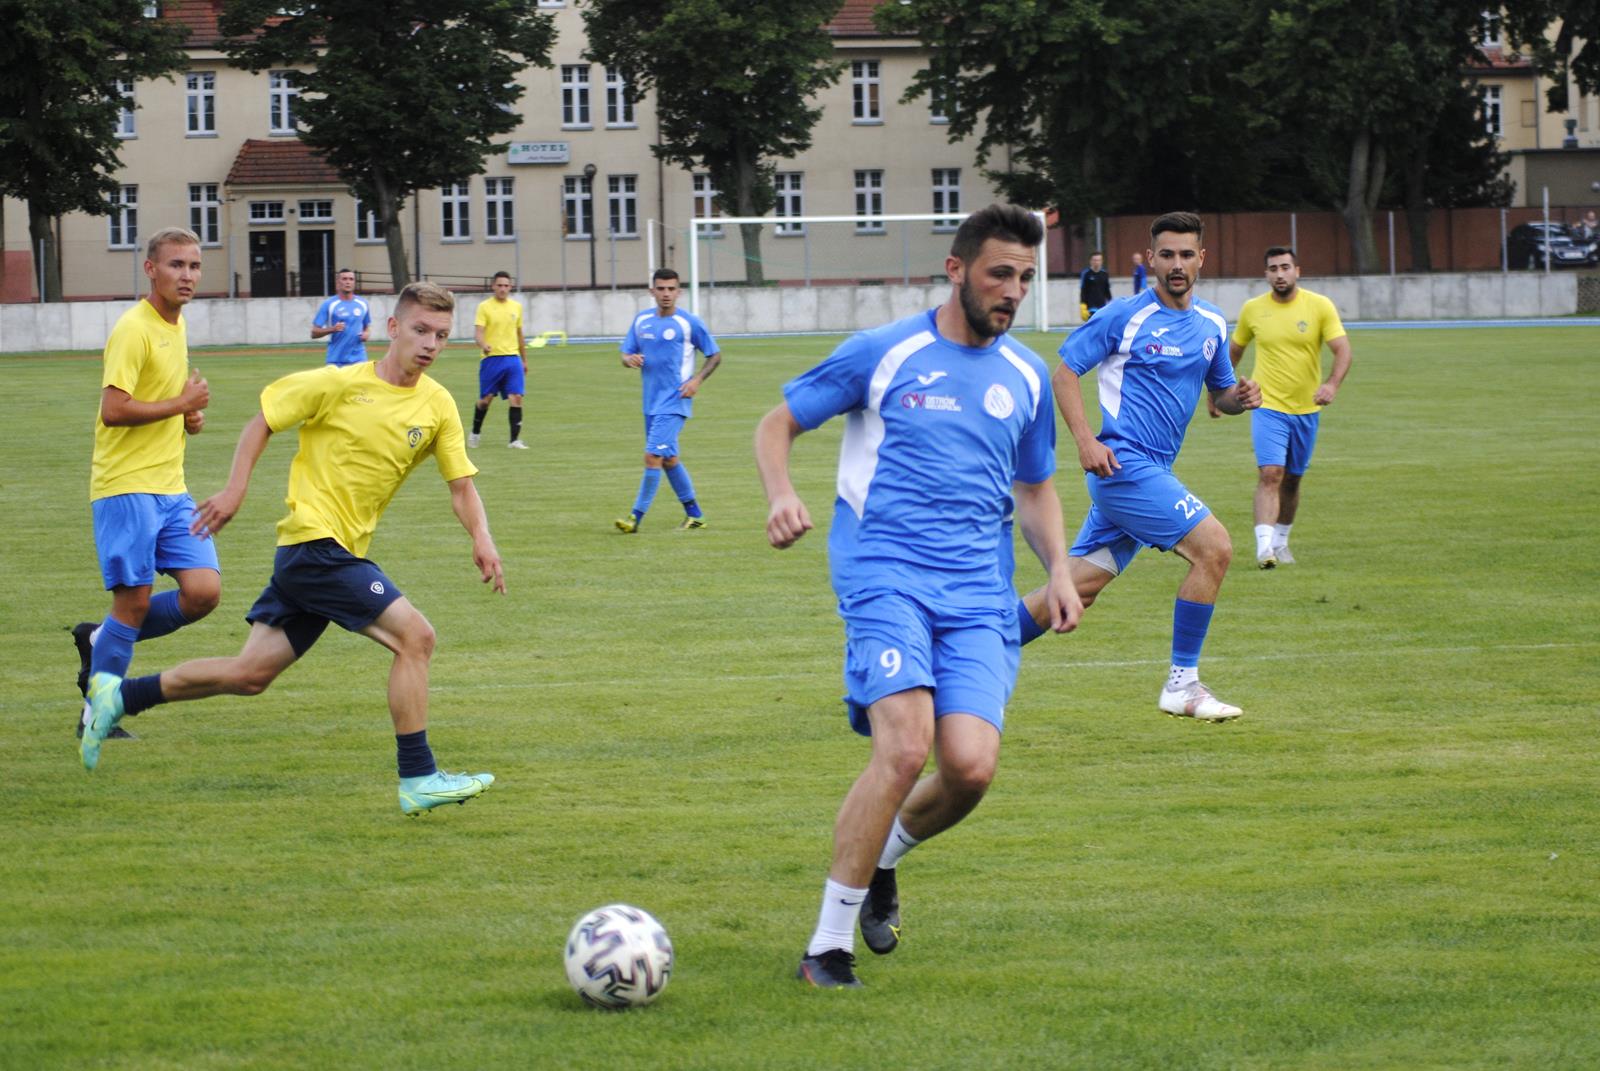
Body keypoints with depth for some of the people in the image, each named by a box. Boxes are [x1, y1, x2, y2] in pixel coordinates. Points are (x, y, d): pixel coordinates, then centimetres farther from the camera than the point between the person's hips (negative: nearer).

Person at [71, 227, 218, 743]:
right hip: (125, 487, -8)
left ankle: (101, 639, 16)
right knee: (135, 600, -7)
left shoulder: (177, 325, 14)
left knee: (203, 591, -4)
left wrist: (190, 414, 7)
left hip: (171, 487, 8)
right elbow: (113, 410, -22)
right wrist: (182, 403, -15)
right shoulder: (134, 329, -14)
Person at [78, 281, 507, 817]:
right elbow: (263, 420, 0)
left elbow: (461, 485, 7)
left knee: (250, 675, 10)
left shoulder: (437, 405, 4)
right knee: (415, 635, -17)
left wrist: (481, 538, -11)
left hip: (341, 552, 7)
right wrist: (235, 489, -8)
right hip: (314, 540, -7)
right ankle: (418, 780, -13)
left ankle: (119, 696, 22)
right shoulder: (340, 384, -10)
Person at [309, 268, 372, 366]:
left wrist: (367, 333, -2)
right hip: (336, 361, -3)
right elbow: (314, 333, -3)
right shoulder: (328, 305, -2)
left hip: (358, 359, 3)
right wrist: (332, 329, -20)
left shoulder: (362, 304, 9)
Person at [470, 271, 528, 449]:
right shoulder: (485, 307, -2)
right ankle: (475, 433, 26)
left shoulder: (516, 307, 12)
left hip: (512, 358, 3)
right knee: (486, 398, 3)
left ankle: (515, 439, -9)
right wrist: (483, 345, -33)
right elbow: (478, 332, -11)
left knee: (516, 397, -10)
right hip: (491, 359, -3)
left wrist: (524, 360, 23)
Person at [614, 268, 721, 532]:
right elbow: (626, 354, 12)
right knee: (668, 459, 14)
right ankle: (694, 515, 25)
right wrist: (630, 359, -13)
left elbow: (715, 356, 1)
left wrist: (697, 380, -13)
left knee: (653, 456, -15)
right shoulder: (641, 320, 8)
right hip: (651, 402, 7)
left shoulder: (689, 323, -6)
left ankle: (636, 517, -13)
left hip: (674, 401, -7)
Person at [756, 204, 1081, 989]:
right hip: (885, 572, -4)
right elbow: (777, 423, 8)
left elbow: (1034, 487, 28)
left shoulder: (1025, 377, 15)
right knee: (906, 748, -23)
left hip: (978, 593, 4)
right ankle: (827, 948, -12)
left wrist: (1058, 571, 12)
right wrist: (781, 495, -12)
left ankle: (880, 857, 22)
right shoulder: (882, 353, 1)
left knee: (971, 769, -13)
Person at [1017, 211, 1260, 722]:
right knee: (1215, 548, -16)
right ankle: (1181, 685, -8)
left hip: (1152, 471, 8)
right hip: (1122, 463, -8)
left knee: (1082, 584, 7)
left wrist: (1239, 397, -1)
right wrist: (1085, 439, -16)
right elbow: (1066, 370, -4)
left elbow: (1219, 392, 23)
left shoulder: (1212, 325, 13)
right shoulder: (1126, 315, -8)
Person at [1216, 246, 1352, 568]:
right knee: (1270, 474, -18)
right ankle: (1264, 546, -25)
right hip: (1267, 406, -1)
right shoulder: (1252, 309, 0)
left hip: (1306, 409, 1)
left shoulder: (1320, 306, -5)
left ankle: (1280, 541, 31)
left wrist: (1332, 384, -29)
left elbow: (1342, 350, -12)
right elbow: (1234, 349, 15)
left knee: (1291, 480, 13)